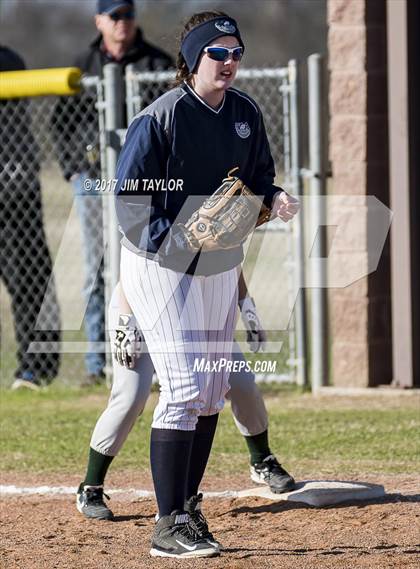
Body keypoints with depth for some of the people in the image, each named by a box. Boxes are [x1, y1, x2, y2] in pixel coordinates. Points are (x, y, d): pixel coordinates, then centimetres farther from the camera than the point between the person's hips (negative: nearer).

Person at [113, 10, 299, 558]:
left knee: (213, 394, 10)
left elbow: (259, 180, 13)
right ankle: (169, 527, -12)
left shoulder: (245, 112, 2)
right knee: (185, 389, -14)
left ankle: (187, 511, 21)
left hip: (221, 266, 7)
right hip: (162, 266, -7)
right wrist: (176, 243, -27)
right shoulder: (161, 118, -17)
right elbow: (130, 199, -15)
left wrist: (275, 199, -10)